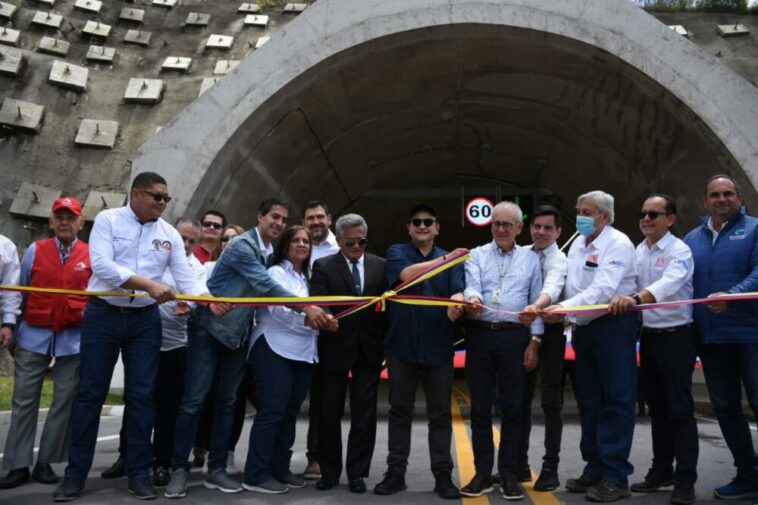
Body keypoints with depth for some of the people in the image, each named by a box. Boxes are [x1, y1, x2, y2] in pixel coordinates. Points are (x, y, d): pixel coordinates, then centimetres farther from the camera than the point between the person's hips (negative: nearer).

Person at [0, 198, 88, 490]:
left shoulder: (92, 256, 2)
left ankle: (46, 463, 18)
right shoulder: (35, 250, 5)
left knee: (64, 401, 5)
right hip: (34, 335, 1)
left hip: (73, 339, 0)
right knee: (24, 400, 3)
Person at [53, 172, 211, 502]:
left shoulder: (170, 234, 6)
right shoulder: (108, 219, -3)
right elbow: (101, 264, -17)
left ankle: (139, 473, 14)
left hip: (145, 320, 3)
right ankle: (76, 473, 16)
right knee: (90, 393, 4)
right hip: (103, 315, -2)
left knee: (142, 395, 4)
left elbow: (186, 278, -1)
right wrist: (149, 284, -24)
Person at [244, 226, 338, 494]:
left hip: (302, 351, 8)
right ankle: (257, 475, -3)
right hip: (275, 349, -7)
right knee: (272, 410, -9)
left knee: (290, 412, 11)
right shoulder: (276, 272, -2)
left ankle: (280, 468, 20)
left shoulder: (306, 279, 21)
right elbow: (279, 309, -15)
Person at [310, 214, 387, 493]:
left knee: (364, 413, 7)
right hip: (335, 346, -1)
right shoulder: (323, 266, -1)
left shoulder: (381, 265, 5)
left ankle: (357, 472, 19)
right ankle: (329, 470, 24)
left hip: (369, 348, 2)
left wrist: (386, 341, -3)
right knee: (330, 412, 9)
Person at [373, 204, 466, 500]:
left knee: (440, 413, 5)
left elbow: (458, 291, -4)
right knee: (400, 410, 8)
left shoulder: (450, 260, 11)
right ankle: (395, 472, 18)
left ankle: (443, 475, 15)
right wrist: (445, 259, -19)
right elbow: (407, 275, -14)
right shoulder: (396, 252, 6)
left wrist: (455, 304, -28)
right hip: (402, 343, -1)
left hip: (438, 345, 1)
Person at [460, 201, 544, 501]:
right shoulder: (477, 255, 9)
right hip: (480, 335, 0)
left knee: (512, 406, 3)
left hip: (515, 337, 0)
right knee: (480, 406, 5)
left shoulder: (531, 259, 11)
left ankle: (508, 474, 16)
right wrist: (472, 299, -32)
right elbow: (471, 285, -8)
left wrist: (534, 340, -1)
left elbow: (536, 302, 7)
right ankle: (482, 473, 15)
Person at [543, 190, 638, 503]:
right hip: (583, 328, 8)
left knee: (616, 401, -2)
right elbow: (567, 285, 12)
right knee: (588, 401, 13)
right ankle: (594, 468, 24)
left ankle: (615, 477, 5)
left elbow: (603, 290, -23)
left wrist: (563, 309, -31)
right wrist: (543, 305, -2)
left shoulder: (618, 244, -11)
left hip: (613, 326, -8)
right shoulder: (577, 244, 13)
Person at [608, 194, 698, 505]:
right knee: (657, 407, 14)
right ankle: (661, 470, 25)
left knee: (679, 409, -3)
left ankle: (685, 480, 6)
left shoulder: (679, 251, -12)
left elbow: (669, 283, -31)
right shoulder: (638, 252, 9)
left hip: (676, 336, -6)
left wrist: (635, 299, -46)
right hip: (648, 336, 6)